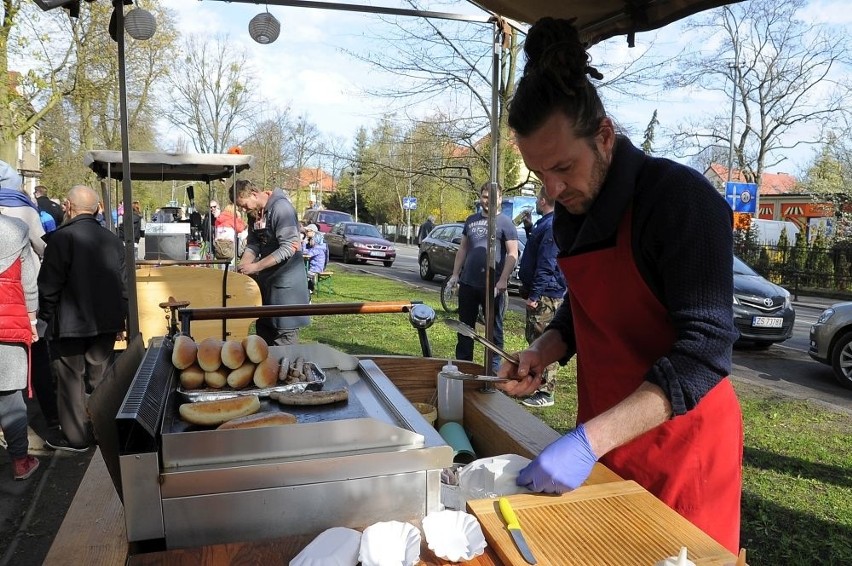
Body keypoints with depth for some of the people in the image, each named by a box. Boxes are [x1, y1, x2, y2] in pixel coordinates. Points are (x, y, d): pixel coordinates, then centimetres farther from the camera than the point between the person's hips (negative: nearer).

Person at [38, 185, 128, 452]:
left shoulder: (62, 237, -14)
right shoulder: (112, 239, 3)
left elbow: (49, 285, -13)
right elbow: (123, 284, 6)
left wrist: (45, 317, 1)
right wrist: (120, 318, 15)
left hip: (70, 323, -5)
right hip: (106, 322, 5)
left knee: (71, 378, 6)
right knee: (100, 375, 16)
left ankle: (76, 437, 13)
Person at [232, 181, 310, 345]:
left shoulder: (281, 207, -18)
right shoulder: (255, 213, 9)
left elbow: (288, 248, -23)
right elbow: (253, 245, 12)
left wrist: (256, 266, -21)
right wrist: (241, 267, -6)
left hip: (286, 283, -9)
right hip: (265, 281, 9)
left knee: (284, 340, -5)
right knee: (264, 336, 16)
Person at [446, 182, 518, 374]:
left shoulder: (505, 222, -4)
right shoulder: (471, 220, 13)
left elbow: (512, 254, -10)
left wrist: (502, 280, -19)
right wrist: (455, 274, 11)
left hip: (492, 286, -5)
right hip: (468, 283, 6)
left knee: (494, 327, 6)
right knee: (465, 325, 13)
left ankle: (494, 366, 14)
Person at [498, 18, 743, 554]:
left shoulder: (682, 198, -19)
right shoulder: (572, 210, 3)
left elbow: (704, 351, -24)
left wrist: (590, 440, -30)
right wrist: (544, 352, -3)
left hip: (680, 444, -6)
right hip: (600, 437, 6)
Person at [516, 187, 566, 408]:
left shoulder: (552, 226, -18)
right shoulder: (544, 223, 15)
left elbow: (546, 265, -23)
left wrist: (535, 294, -22)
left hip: (546, 295, -11)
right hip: (540, 293, 11)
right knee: (533, 339, 18)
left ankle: (545, 393, 0)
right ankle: (536, 384, 29)